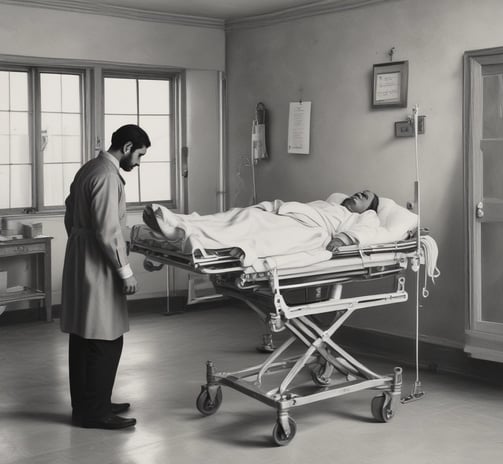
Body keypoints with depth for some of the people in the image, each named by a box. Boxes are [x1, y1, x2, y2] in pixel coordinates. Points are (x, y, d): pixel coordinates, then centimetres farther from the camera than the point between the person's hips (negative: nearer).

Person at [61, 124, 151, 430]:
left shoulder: (90, 169, 14)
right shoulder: (107, 176, -17)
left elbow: (72, 217, 20)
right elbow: (108, 231, -22)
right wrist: (125, 271, -16)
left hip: (81, 261, 11)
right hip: (97, 267, -11)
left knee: (84, 337, 15)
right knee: (105, 340, -4)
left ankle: (86, 404, 25)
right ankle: (93, 412, 3)